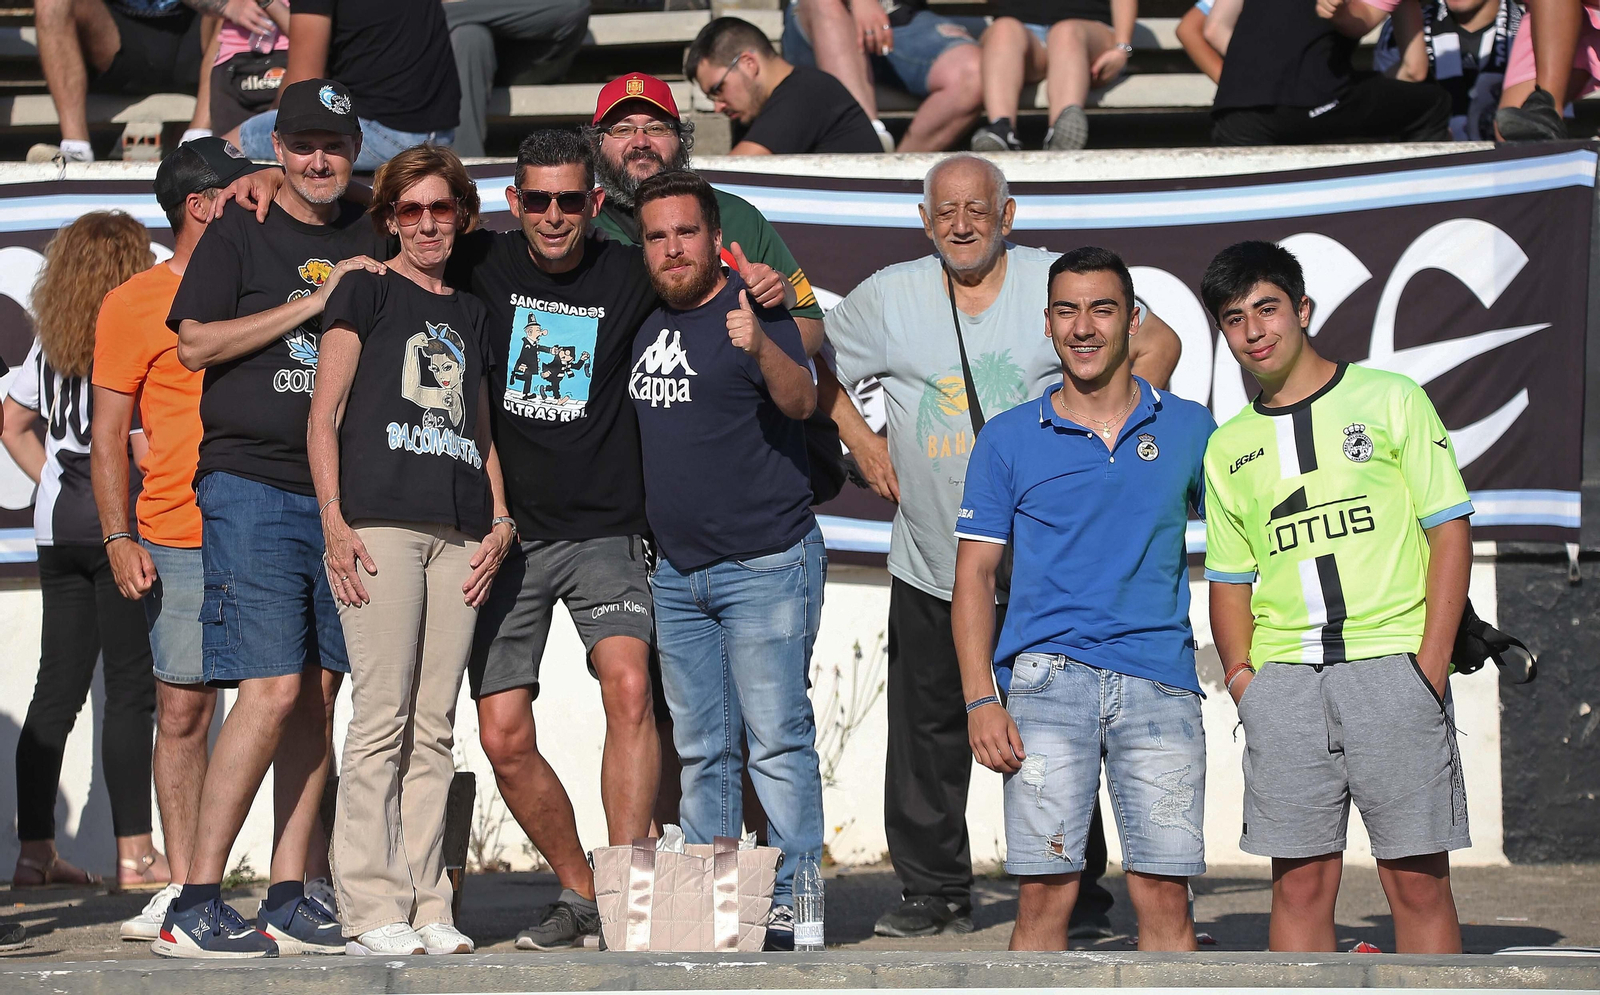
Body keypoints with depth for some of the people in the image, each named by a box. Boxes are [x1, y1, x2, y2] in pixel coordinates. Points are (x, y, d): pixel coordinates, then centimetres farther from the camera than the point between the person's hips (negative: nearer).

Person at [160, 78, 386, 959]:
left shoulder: (370, 240, 16)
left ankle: (288, 901, 8)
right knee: (273, 689, -14)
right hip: (251, 482, -5)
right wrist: (314, 303, -10)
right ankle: (194, 905, -12)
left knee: (318, 692, 4)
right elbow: (196, 342, -7)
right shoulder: (240, 232, 3)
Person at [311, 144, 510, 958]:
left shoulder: (469, 313, 22)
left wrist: (500, 522, 10)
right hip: (379, 523, -5)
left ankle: (427, 906, 5)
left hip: (459, 536, 5)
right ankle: (372, 910, -8)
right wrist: (334, 522, -9)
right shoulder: (367, 291, 6)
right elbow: (324, 415, 1)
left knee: (434, 728, 4)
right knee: (381, 718, -9)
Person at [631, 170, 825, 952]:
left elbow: (801, 401, -27)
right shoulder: (645, 323, 10)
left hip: (764, 564, -7)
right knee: (699, 748, 12)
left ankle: (793, 901, -6)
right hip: (676, 571, 7)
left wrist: (760, 348, -45)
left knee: (777, 738, -7)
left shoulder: (752, 310, -11)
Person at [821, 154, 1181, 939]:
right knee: (927, 733, 4)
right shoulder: (888, 298, 4)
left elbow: (1156, 345, 5)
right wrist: (860, 442, 7)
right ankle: (934, 891, 15)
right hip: (930, 567, 2)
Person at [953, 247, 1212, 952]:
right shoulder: (1008, 439, 10)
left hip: (1160, 681, 1)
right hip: (1048, 680, -1)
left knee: (1164, 897, -4)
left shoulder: (1190, 430, 11)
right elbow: (974, 577, 9)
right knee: (1045, 894, -7)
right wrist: (980, 700, -3)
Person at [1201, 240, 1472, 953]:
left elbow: (1449, 529, 1)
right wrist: (1240, 673, 1)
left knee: (1417, 881, -4)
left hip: (1393, 665, -3)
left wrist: (1431, 662, -8)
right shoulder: (1228, 448, 16)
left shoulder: (1389, 400, 5)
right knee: (1300, 885, 2)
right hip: (1284, 678, 3)